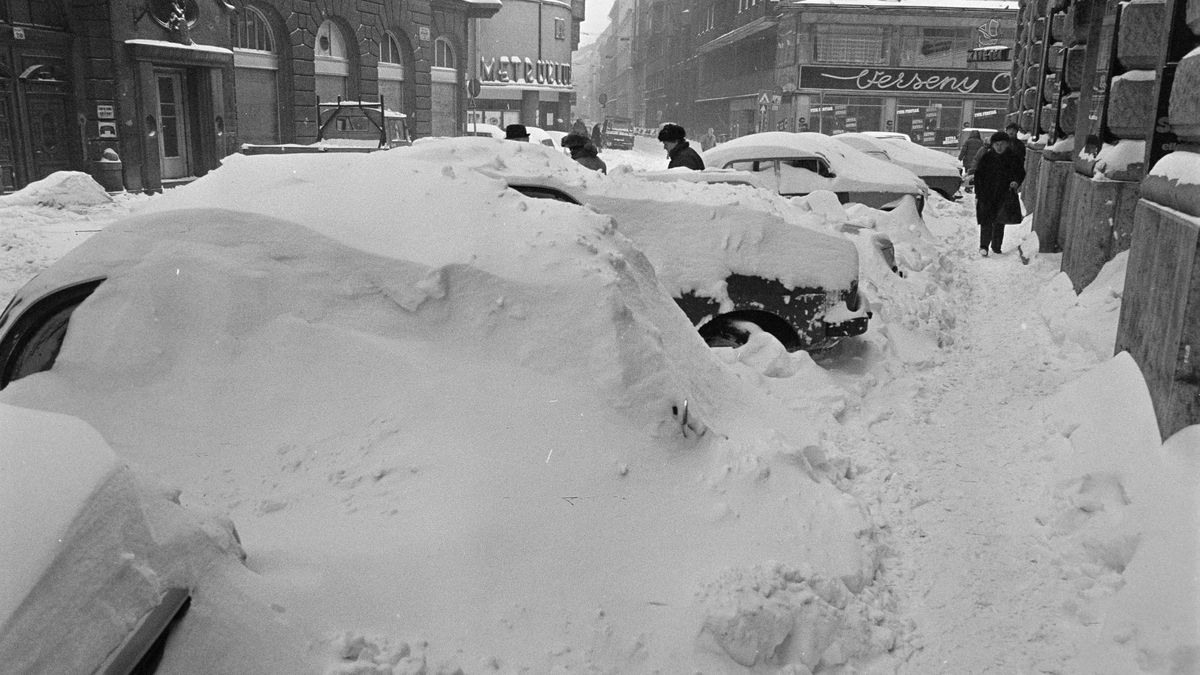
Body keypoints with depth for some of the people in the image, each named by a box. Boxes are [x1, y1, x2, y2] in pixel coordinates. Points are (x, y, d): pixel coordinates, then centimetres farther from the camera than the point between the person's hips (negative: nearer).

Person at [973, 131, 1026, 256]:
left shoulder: (1013, 158, 2)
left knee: (999, 222, 9)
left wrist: (1016, 182, -12)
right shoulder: (986, 157, -2)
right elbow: (978, 176, 1)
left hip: (1005, 195, 2)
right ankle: (984, 246, 0)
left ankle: (996, 246, 20)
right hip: (987, 195, -2)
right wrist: (978, 194, -4)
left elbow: (1021, 172, 10)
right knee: (986, 222, -7)